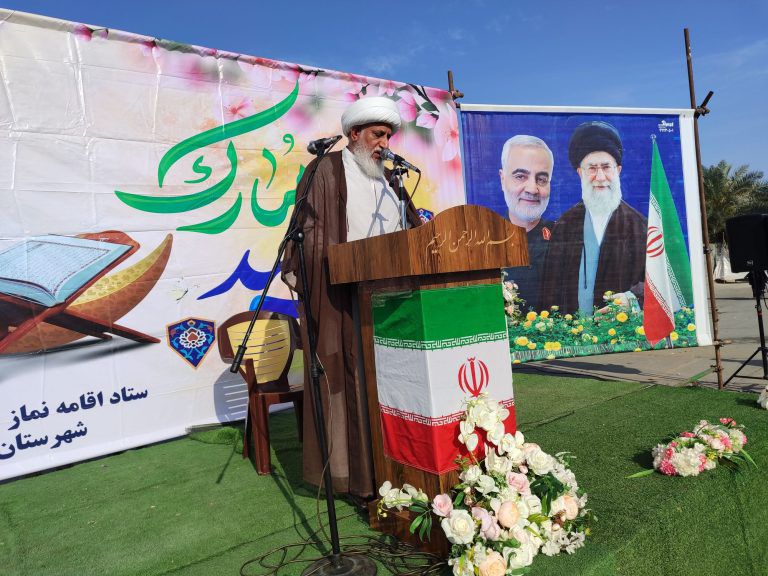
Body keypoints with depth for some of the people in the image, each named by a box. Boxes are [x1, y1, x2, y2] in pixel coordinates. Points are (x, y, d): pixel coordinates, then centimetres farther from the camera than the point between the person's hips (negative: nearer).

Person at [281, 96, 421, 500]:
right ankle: (358, 475, 5)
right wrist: (296, 271, -15)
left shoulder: (389, 177, 21)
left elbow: (412, 228, 20)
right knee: (353, 376, -4)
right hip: (345, 293, -6)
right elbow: (305, 225, -6)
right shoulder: (326, 170, 3)